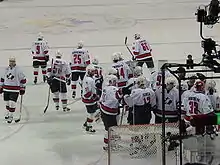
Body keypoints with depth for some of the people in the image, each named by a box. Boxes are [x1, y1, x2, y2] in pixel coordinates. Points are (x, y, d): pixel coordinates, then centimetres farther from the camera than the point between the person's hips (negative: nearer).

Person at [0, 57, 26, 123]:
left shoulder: (18, 70, -9)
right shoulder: (6, 69, 6)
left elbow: (23, 79, -4)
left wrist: (22, 88, -3)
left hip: (15, 90, -5)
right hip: (6, 89, 5)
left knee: (12, 103, -10)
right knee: (7, 102, 15)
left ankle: (11, 116, 1)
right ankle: (7, 113, 37)